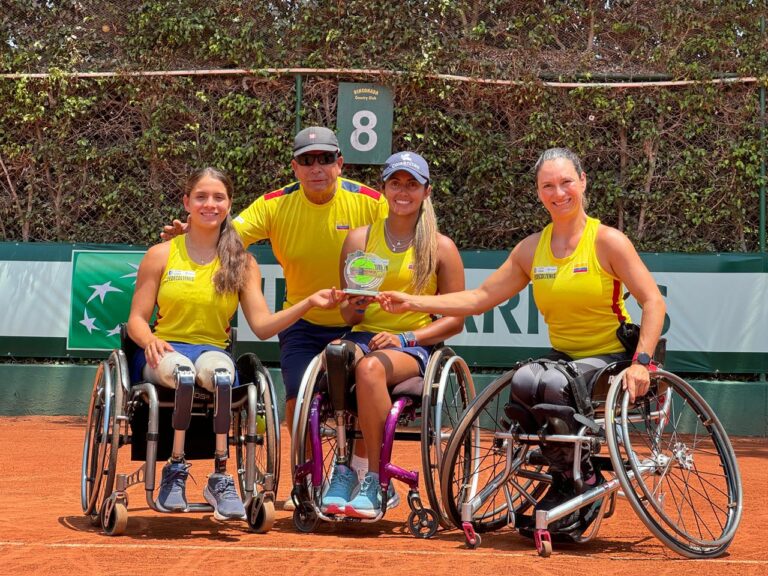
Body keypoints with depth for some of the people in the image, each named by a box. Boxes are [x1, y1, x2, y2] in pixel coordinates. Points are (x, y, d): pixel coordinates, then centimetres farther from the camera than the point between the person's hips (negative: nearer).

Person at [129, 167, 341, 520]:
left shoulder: (242, 264, 11)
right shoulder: (161, 256, 8)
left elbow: (262, 326, 2)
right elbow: (137, 320, 7)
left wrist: (309, 303, -11)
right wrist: (149, 340, -16)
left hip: (213, 350, 1)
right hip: (165, 351, -1)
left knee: (220, 371, -38)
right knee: (184, 371, -39)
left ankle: (220, 478, -35)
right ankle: (175, 471, -29)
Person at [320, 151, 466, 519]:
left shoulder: (441, 248, 6)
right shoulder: (360, 239, 13)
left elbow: (456, 319, 4)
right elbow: (347, 316, 14)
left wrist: (405, 338, -10)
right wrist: (353, 306, -10)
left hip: (414, 346, -2)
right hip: (364, 336, 2)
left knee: (371, 367, -37)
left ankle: (376, 484, -28)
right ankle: (344, 470, -27)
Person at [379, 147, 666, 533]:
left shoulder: (607, 241, -6)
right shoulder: (532, 249, 8)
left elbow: (653, 302, -8)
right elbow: (479, 298, 9)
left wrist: (641, 361, -20)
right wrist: (413, 302, 2)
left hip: (609, 358, -4)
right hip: (563, 357, 4)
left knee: (537, 385, -33)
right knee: (522, 383, -30)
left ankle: (583, 480, -9)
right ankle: (566, 478, -8)